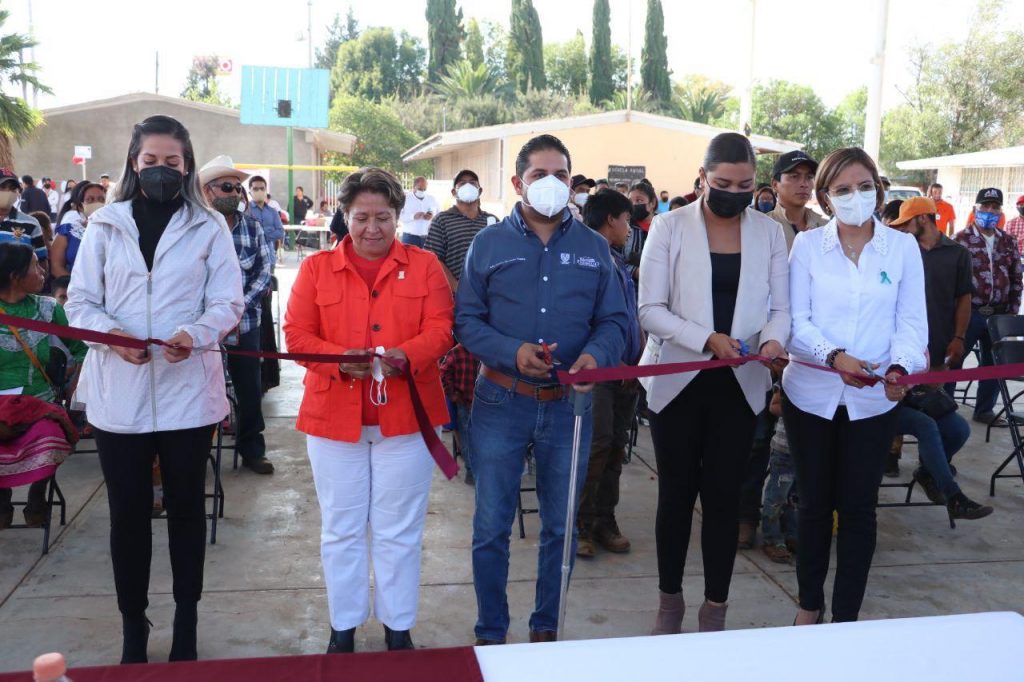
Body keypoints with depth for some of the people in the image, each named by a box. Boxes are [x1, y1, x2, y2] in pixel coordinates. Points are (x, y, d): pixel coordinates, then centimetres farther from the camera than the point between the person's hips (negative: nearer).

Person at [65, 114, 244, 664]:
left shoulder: (209, 227, 1)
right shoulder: (105, 224, 4)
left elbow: (228, 303, -2)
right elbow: (80, 301, 3)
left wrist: (195, 334, -22)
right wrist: (111, 334, -18)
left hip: (187, 391, -1)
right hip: (118, 391, 1)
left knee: (186, 508, 11)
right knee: (128, 513, 9)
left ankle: (186, 626, 27)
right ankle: (132, 629, 25)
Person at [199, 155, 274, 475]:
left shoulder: (253, 227, 6)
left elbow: (265, 270, 3)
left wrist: (240, 309, -9)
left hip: (245, 323, 3)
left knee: (250, 389, 10)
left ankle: (252, 450, 25)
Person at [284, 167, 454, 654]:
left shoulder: (425, 266, 3)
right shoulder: (316, 268, 4)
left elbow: (440, 330, -6)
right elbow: (296, 334, -2)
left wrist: (405, 354, -26)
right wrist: (339, 359, -21)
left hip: (405, 416, -1)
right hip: (334, 416, 1)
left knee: (399, 531, 9)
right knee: (340, 529, 11)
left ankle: (398, 628, 24)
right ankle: (343, 628, 27)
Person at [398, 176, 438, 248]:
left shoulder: (432, 199, 13)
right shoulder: (405, 198, 2)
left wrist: (432, 217, -9)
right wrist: (413, 216, -23)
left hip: (428, 238, 3)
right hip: (410, 237, -3)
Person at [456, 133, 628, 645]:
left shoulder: (593, 248, 6)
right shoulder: (489, 243, 2)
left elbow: (613, 320, 4)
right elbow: (467, 319, -3)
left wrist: (596, 354, -18)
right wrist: (511, 352, -20)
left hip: (569, 404, 2)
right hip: (502, 402, -1)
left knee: (560, 526, 13)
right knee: (491, 526, 6)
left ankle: (546, 630, 33)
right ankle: (490, 634, 24)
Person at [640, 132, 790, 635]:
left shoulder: (769, 232, 5)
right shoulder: (670, 227, -4)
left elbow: (780, 307, 5)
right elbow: (651, 309, -8)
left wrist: (774, 338, -18)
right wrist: (705, 339, -22)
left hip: (738, 384, 2)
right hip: (679, 380, -1)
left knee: (724, 496, 6)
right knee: (677, 493, 9)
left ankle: (715, 610, 21)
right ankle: (669, 602, 26)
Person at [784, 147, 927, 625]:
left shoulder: (903, 246, 1)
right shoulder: (807, 244, -1)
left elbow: (912, 322, -2)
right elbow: (797, 320, -6)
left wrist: (901, 367, -22)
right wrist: (834, 356, -24)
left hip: (873, 399, 0)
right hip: (811, 393, 0)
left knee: (858, 506, 6)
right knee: (815, 501, 12)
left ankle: (846, 617, 20)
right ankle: (809, 604, 30)